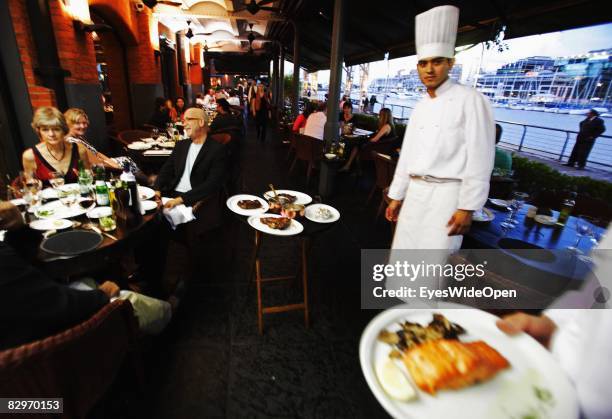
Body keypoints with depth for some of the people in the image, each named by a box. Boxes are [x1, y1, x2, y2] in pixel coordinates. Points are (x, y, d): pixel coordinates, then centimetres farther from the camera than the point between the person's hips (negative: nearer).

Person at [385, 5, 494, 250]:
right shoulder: (420, 107, 13)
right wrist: (396, 196, 13)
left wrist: (467, 207, -15)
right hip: (415, 193, 7)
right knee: (401, 258, 14)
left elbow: (479, 159, -11)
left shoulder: (470, 100, -7)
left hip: (446, 194, -6)